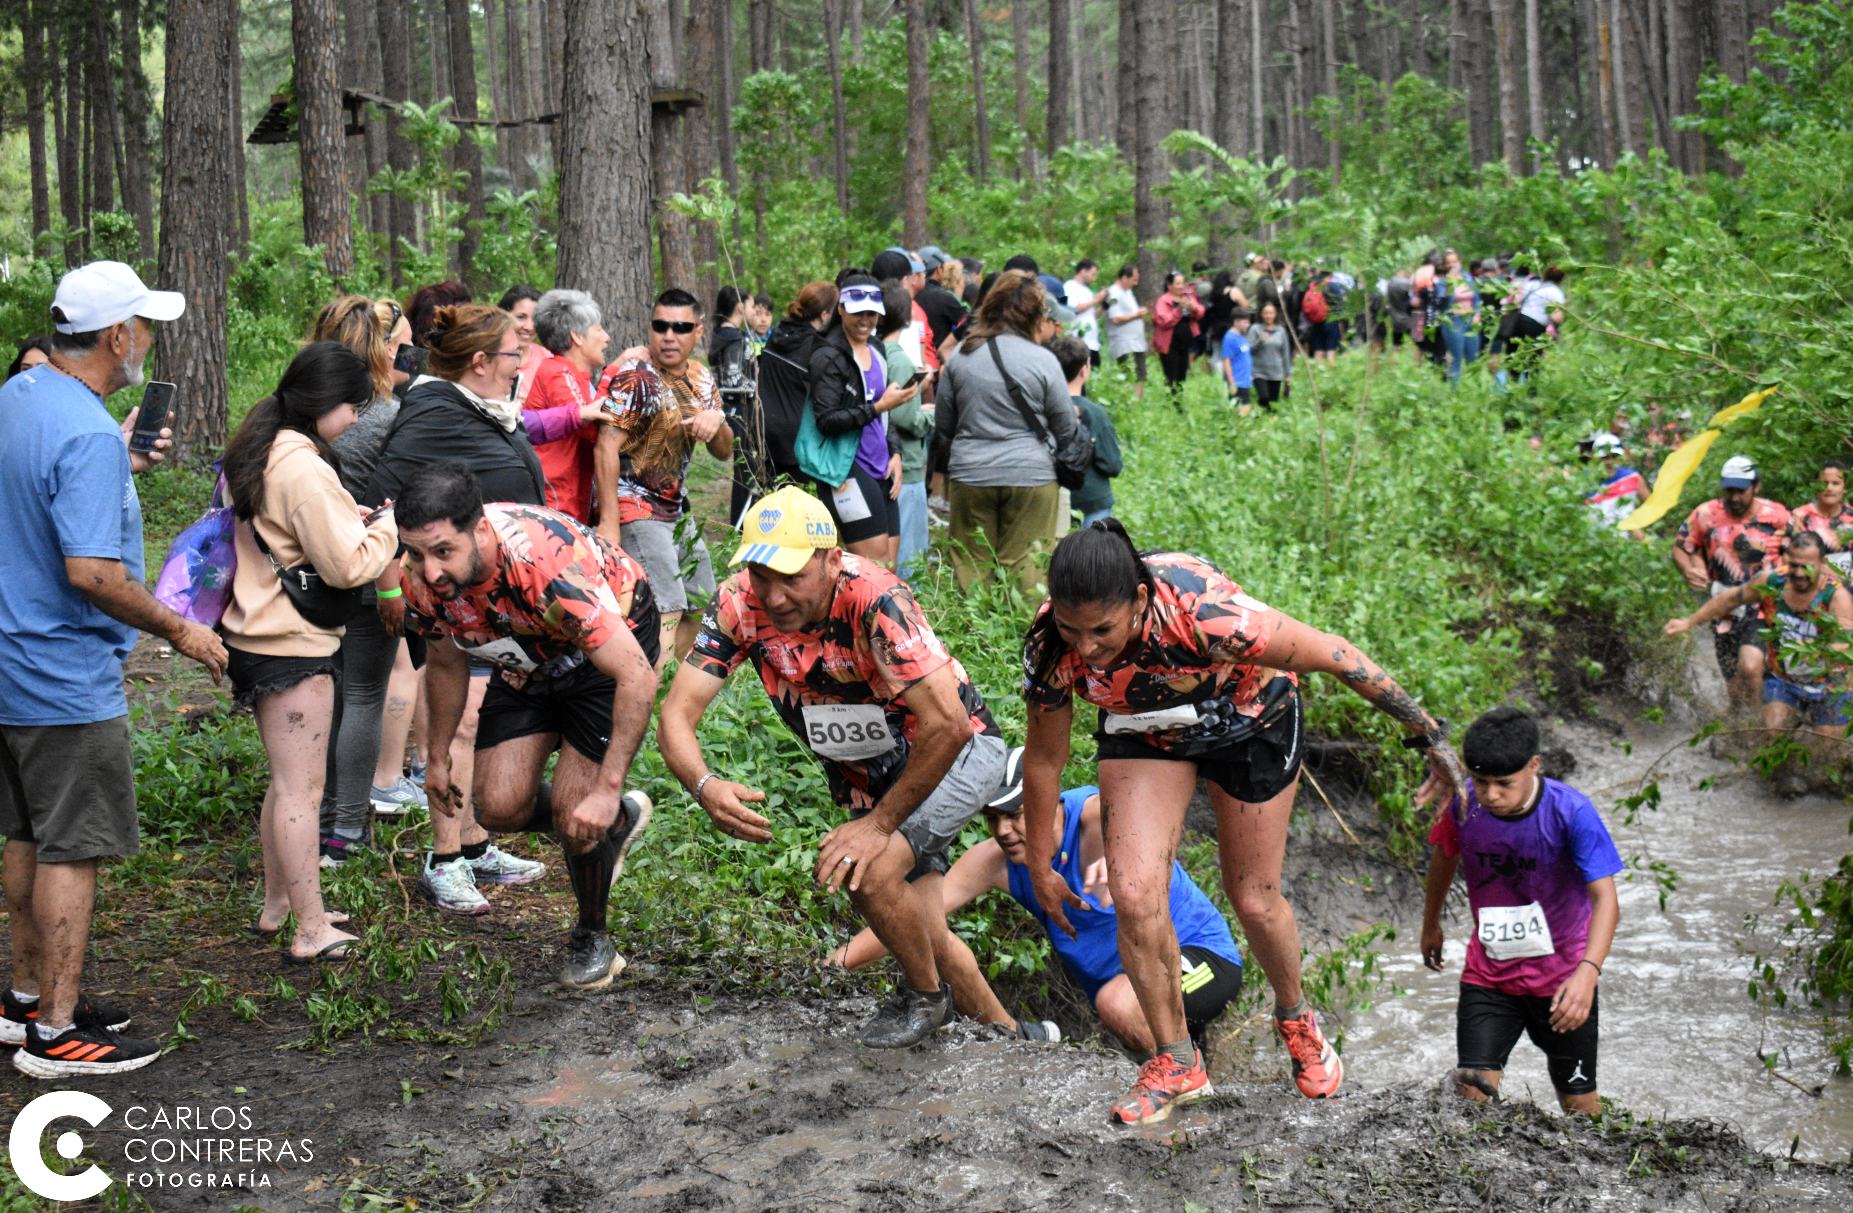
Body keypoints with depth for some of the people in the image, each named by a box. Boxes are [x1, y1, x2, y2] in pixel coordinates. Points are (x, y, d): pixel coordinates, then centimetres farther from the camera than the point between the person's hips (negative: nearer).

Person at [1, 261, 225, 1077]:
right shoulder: (89, 436, -23)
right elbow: (91, 572, -29)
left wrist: (125, 467, 22)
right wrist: (178, 630, -18)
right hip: (67, 678, -9)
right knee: (72, 851, 0)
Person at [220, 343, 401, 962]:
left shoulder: (259, 452, 10)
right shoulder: (304, 469, -21)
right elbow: (349, 565, -21)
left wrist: (346, 520, 9)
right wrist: (385, 527, -5)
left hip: (259, 636, 10)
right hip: (292, 646, -10)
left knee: (288, 781, 20)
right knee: (301, 789, -4)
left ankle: (277, 905, 30)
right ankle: (313, 931, 1)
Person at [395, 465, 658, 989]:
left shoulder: (547, 565, -42)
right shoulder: (424, 577, -22)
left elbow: (637, 677, -39)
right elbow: (447, 664, 2)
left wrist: (607, 790, -38)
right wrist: (438, 758, 11)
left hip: (613, 644, -6)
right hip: (527, 659, 6)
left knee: (574, 812, -13)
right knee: (499, 808, -6)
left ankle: (591, 938, 15)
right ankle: (618, 821, 23)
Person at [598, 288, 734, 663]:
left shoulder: (700, 378, 10)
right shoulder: (635, 376, -13)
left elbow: (725, 453, 12)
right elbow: (607, 446, -21)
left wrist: (717, 420, -12)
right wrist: (608, 523, -27)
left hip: (675, 512, 9)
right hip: (634, 510, -9)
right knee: (665, 615, -19)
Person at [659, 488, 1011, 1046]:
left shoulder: (874, 600, -35)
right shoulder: (740, 604, -21)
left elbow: (946, 725, -38)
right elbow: (677, 713, -21)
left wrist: (882, 823, -30)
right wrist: (705, 785, -42)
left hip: (958, 751, -6)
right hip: (863, 774, 6)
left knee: (871, 872, -28)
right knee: (924, 938, 12)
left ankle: (925, 996, 1)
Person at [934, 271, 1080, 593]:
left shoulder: (960, 356, 3)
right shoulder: (1043, 361, -7)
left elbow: (942, 427, 11)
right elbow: (1066, 429, 0)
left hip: (969, 474, 3)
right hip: (1030, 475, -2)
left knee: (970, 567, 8)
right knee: (1024, 568, 1)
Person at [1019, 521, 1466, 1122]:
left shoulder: (1202, 609, -41)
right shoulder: (1050, 647, -29)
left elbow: (1335, 656, -29)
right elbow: (1044, 760, -11)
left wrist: (1430, 736, -21)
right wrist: (1040, 868, 0)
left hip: (1249, 718, -2)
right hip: (1144, 730, 3)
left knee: (1253, 900, 6)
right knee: (1134, 894, -13)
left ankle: (1295, 1019, 38)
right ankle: (1176, 1063, 8)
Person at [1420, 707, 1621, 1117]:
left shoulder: (1571, 812, -24)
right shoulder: (1464, 806, -13)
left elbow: (1606, 900, -28)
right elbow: (1444, 857, 9)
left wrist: (1587, 972, -44)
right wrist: (1431, 925, 23)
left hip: (1563, 974, -2)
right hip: (1488, 971, 2)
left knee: (1579, 1103, 8)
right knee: (1471, 1091, -12)